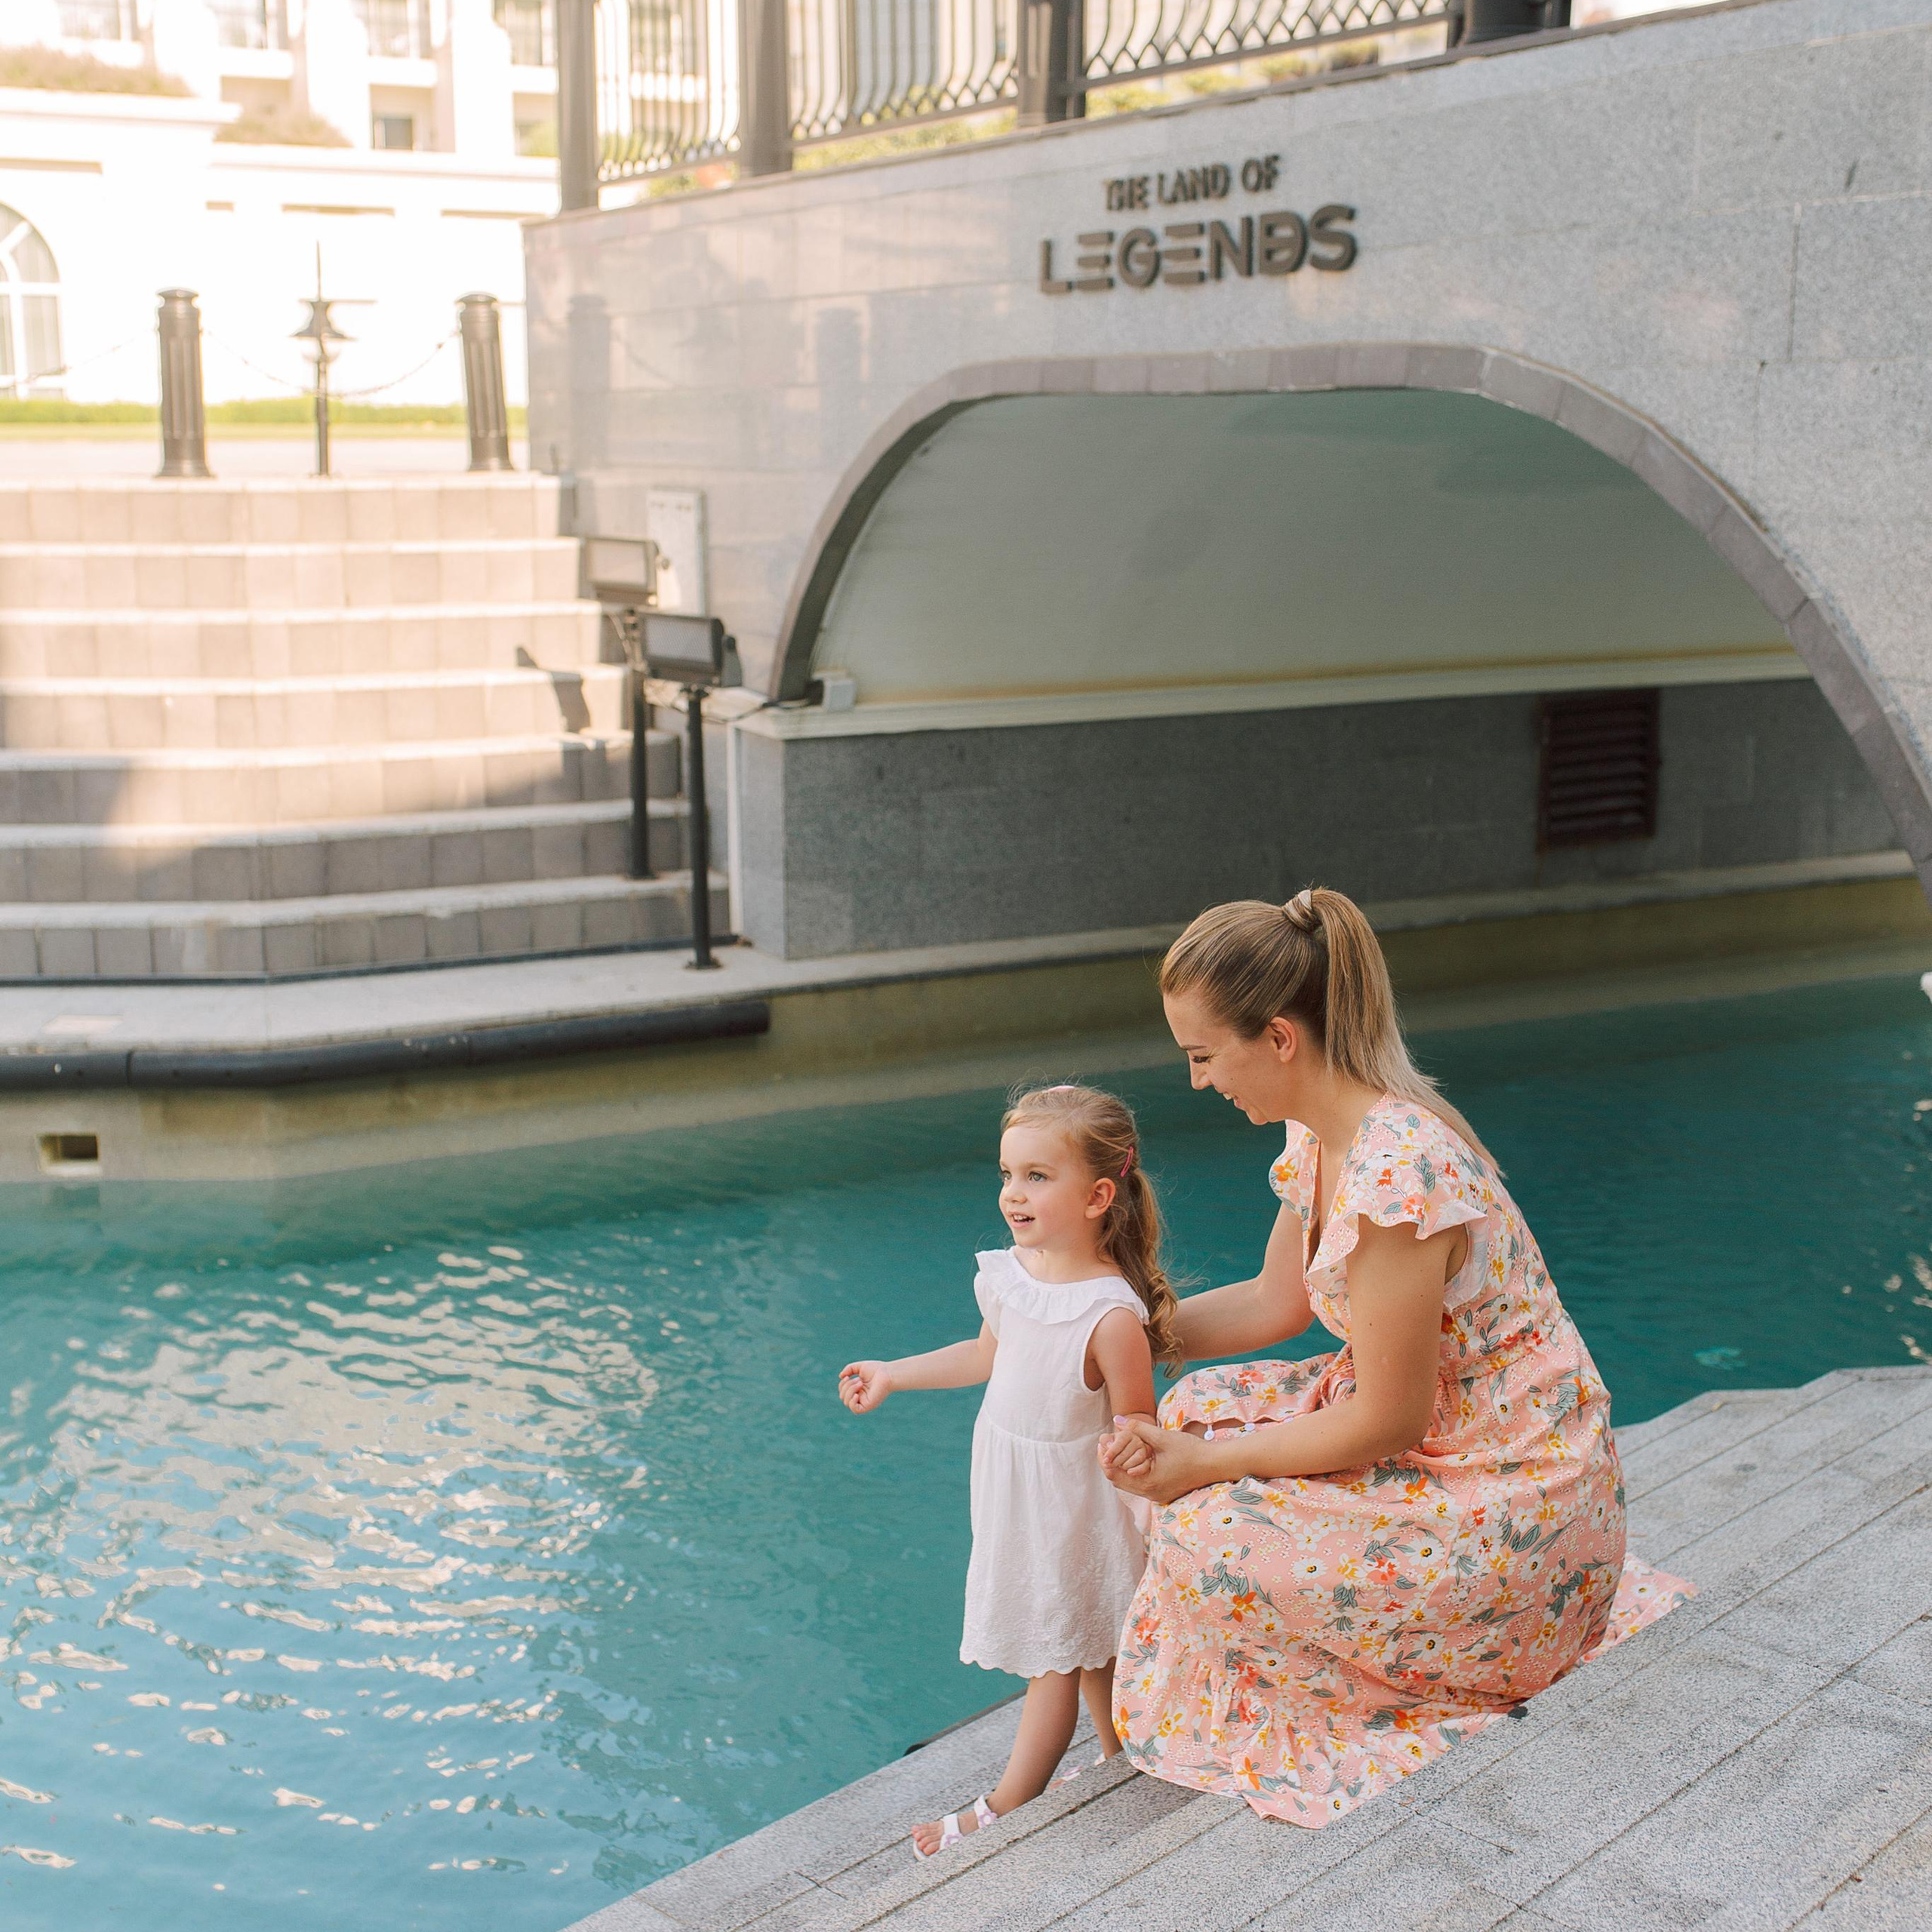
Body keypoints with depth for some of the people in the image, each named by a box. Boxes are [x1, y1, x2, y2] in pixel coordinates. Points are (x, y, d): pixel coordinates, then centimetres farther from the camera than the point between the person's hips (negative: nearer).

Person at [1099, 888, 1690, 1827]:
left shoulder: (1394, 1173, -29)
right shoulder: (1321, 1134, 0)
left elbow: (1386, 1421, -23)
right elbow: (1276, 1301, 14)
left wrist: (1203, 1465, -13)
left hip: (1515, 1505, -9)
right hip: (1442, 1430, 9)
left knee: (1209, 1539, -16)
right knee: (1202, 1407, 7)